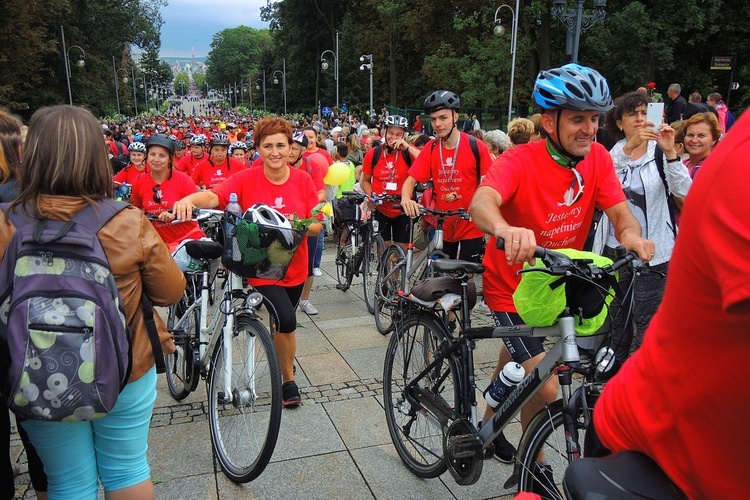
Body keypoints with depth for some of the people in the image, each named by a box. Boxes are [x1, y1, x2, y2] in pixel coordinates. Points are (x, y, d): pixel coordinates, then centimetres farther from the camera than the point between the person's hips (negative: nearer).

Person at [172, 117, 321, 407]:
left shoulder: (303, 180, -3)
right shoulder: (247, 179, -10)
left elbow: (317, 226, -3)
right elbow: (213, 197, -26)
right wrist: (189, 199, -46)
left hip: (294, 266, 3)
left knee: (282, 323, 19)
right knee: (286, 321, -19)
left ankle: (281, 368, 47)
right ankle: (288, 380, 7)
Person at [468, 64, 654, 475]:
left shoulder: (597, 157, -8)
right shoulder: (521, 160, -25)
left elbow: (619, 210, -15)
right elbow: (481, 201, -43)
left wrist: (631, 234, -38)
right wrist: (504, 229, -66)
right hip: (512, 286, -6)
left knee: (515, 364, 27)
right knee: (546, 390, -13)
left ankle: (489, 425, 54)